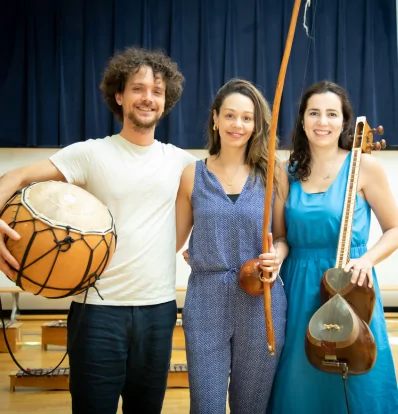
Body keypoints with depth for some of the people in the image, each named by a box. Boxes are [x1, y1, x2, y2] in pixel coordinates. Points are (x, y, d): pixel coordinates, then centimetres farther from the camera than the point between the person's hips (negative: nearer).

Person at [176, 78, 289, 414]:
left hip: (261, 303, 0)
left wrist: (277, 255, -12)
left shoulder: (272, 175, 1)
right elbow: (176, 239, 9)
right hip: (205, 301, 0)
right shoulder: (193, 175, 2)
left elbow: (283, 236, 8)